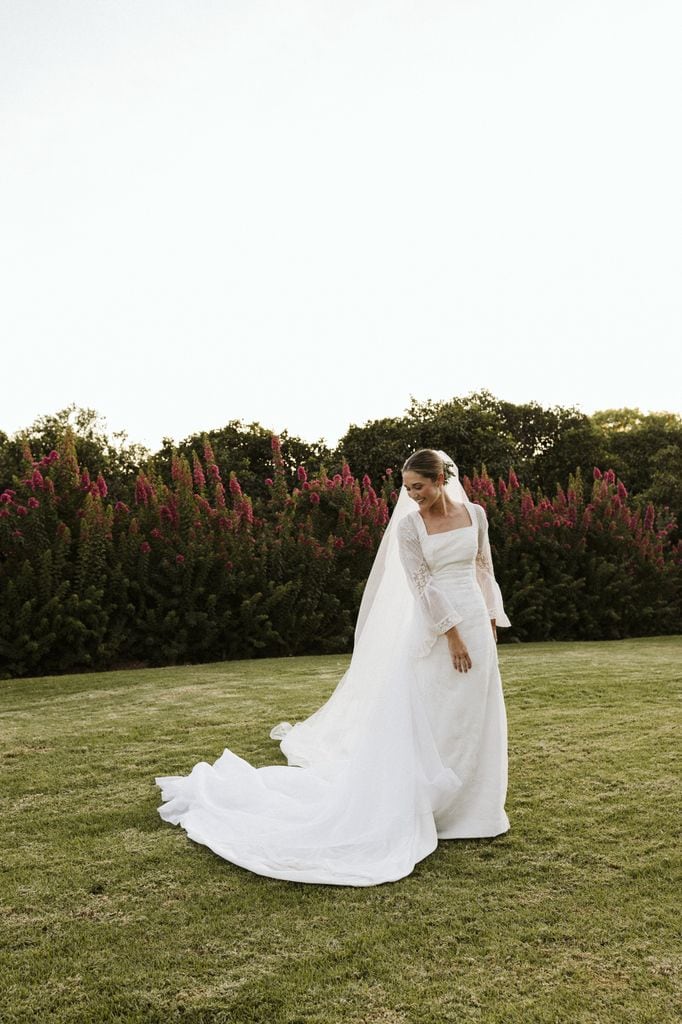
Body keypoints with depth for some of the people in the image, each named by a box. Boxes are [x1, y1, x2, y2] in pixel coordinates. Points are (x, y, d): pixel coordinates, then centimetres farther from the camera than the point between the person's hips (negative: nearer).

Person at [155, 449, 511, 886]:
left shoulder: (475, 513, 5)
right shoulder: (408, 525, -6)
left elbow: (484, 568, 14)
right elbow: (422, 586, -11)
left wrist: (491, 620, 11)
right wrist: (452, 636, -16)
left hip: (475, 624, 4)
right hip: (435, 630, -4)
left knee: (473, 723, 11)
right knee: (419, 723, -3)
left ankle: (467, 808, 28)